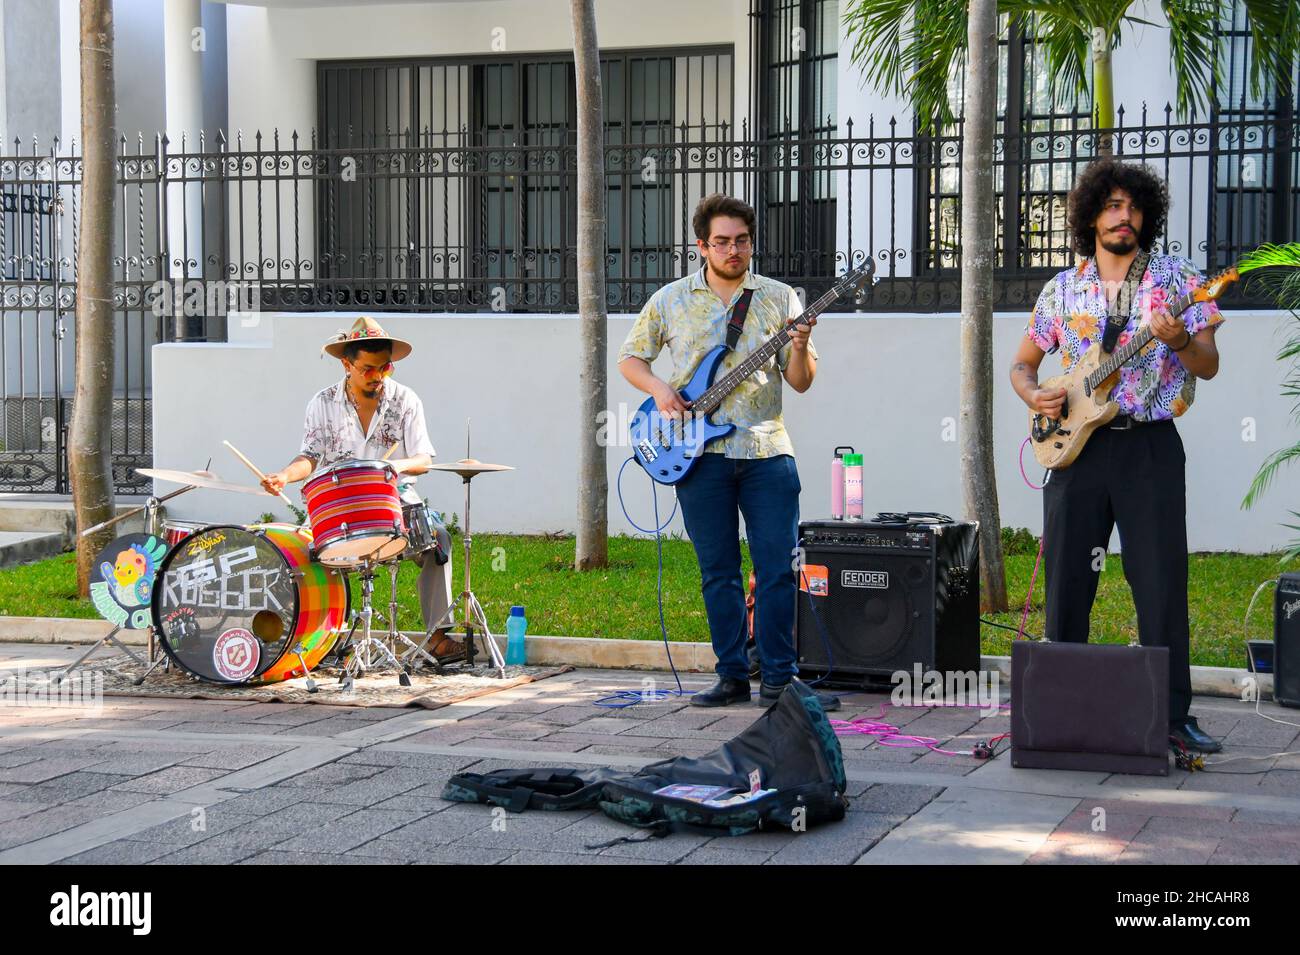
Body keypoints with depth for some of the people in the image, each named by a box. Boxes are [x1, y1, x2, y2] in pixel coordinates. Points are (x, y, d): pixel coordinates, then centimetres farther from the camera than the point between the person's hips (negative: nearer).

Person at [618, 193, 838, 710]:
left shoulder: (780, 298, 7)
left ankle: (779, 677, 5)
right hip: (701, 454, 0)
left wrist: (799, 348, -16)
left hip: (767, 449, 0)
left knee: (779, 567, -3)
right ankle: (733, 677, 13)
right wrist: (658, 389, -3)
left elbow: (800, 382, 5)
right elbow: (630, 358, 16)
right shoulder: (670, 301, 7)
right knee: (718, 572, 4)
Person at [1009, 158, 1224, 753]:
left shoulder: (1175, 279, 4)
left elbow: (1209, 367, 0)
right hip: (1076, 447, 3)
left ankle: (1173, 714, 2)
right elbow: (1022, 364, 19)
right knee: (1067, 585, 5)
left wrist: (1180, 341, -21)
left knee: (1161, 585, -5)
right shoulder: (1062, 289, 11)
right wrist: (1035, 396, -2)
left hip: (1150, 446, -2)